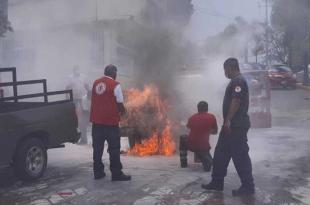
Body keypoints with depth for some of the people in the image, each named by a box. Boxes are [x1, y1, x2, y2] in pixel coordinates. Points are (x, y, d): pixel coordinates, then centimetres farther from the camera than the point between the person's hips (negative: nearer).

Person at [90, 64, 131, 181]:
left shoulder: (96, 83, 8)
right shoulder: (115, 85, -9)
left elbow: (95, 101, 12)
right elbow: (120, 103, -9)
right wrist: (123, 112, 12)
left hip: (96, 120, 6)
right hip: (110, 121, -6)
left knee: (97, 147, 12)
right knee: (114, 148, 2)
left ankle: (98, 172, 18)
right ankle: (116, 174, 5)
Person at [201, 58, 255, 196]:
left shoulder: (238, 81, -13)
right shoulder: (235, 81, 19)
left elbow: (235, 102, -22)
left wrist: (228, 120, -23)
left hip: (237, 126, -11)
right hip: (232, 125, 11)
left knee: (240, 156, -4)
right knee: (220, 153, 14)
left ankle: (248, 186, 5)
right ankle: (217, 182, 22)